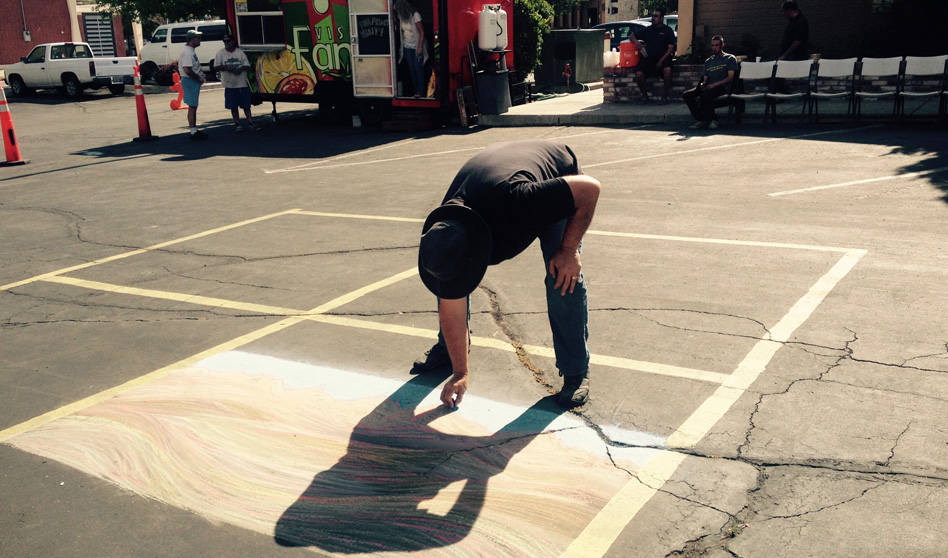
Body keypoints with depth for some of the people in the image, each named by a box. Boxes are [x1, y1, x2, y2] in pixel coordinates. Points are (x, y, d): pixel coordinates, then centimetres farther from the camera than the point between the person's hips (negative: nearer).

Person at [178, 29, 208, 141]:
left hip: (194, 81, 11)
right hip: (190, 81, -11)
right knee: (192, 107, -8)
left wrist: (200, 73, 12)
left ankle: (194, 130, 22)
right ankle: (194, 133, -5)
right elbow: (187, 70, -26)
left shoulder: (190, 50, 15)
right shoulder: (187, 51, -18)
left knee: (193, 106, 15)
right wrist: (199, 78, -16)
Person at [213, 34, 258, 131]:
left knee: (246, 105, 2)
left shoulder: (240, 52, 7)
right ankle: (237, 124, 11)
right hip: (229, 83, 0)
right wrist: (226, 67, -18)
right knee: (233, 106, 2)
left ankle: (251, 123, 7)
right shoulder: (220, 53, 5)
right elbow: (216, 66, -1)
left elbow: (247, 65, 4)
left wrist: (240, 69, -16)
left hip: (242, 82, 0)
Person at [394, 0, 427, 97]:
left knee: (417, 67, -4)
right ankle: (414, 89, 13)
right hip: (407, 47, 5)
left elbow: (422, 32, -16)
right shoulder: (402, 17, 1)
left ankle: (420, 91, 2)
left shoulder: (415, 15, -17)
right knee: (411, 68, 5)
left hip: (416, 47, -5)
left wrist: (420, 48, -20)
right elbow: (401, 32, 6)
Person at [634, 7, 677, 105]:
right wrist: (637, 43, -4)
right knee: (638, 74, -26)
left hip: (663, 57, -2)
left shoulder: (668, 30, 7)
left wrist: (661, 61, -13)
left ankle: (665, 96, -20)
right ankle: (644, 95, -3)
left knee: (667, 70, -36)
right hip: (648, 58, 2)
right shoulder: (647, 30, 16)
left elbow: (671, 48, 0)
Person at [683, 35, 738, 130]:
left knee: (705, 96, -38)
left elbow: (730, 78, -2)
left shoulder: (730, 58, 11)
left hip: (722, 87, -6)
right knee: (687, 95, -20)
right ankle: (701, 119, -19)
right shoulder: (708, 61, 28)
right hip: (708, 88, 6)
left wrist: (714, 85, -15)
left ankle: (712, 120, -18)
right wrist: (702, 84, -4)